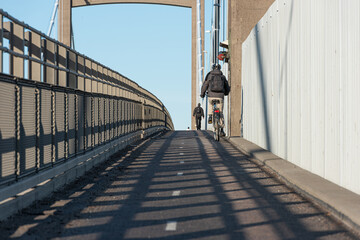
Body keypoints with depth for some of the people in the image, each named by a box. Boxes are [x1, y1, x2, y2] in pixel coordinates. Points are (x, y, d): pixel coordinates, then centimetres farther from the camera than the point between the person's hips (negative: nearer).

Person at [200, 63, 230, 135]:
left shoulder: (209, 76, 6)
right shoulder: (223, 77, 14)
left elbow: (204, 86, 6)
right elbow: (227, 88, 20)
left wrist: (202, 94, 23)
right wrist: (226, 93, 43)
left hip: (211, 96, -1)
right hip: (220, 96, 1)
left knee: (210, 104, 35)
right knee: (220, 113, 11)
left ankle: (210, 116, 13)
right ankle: (222, 130, 5)